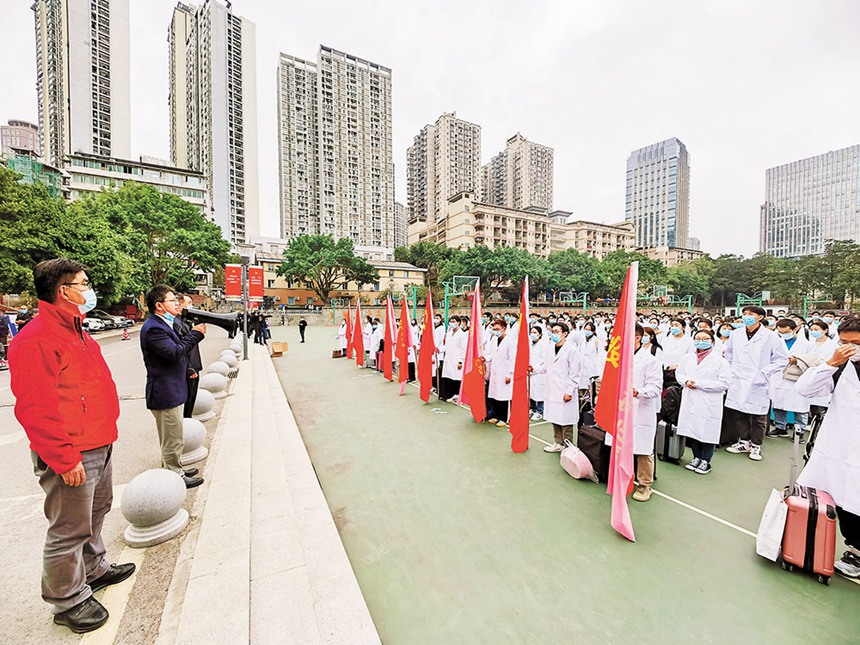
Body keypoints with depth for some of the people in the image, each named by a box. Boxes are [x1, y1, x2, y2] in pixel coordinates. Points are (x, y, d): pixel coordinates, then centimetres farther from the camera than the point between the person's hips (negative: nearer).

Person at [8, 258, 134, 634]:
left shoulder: (74, 331, 11)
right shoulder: (36, 340, -20)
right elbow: (34, 409, -22)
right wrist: (65, 459, -20)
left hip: (99, 448, 10)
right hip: (72, 458, -10)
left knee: (95, 514, 25)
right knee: (69, 531, 7)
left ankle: (94, 569, 44)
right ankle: (68, 601, 27)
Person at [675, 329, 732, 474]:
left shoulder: (720, 361, -6)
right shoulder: (687, 358, 8)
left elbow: (725, 383, -11)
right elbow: (679, 372, 16)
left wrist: (699, 383, -16)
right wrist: (686, 381, -6)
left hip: (709, 404, -4)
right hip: (690, 402, 4)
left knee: (707, 432, 4)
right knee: (692, 430, 12)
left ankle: (705, 462, 23)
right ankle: (696, 458, 29)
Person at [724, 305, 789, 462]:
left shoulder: (771, 337, -3)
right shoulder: (735, 334, 7)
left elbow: (782, 359, 0)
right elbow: (729, 354, 20)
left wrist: (764, 373, -10)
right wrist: (732, 370, 10)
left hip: (757, 384, -3)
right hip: (737, 383, 3)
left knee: (758, 416, 6)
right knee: (736, 413, 7)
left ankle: (755, 446, 22)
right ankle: (743, 441, 24)